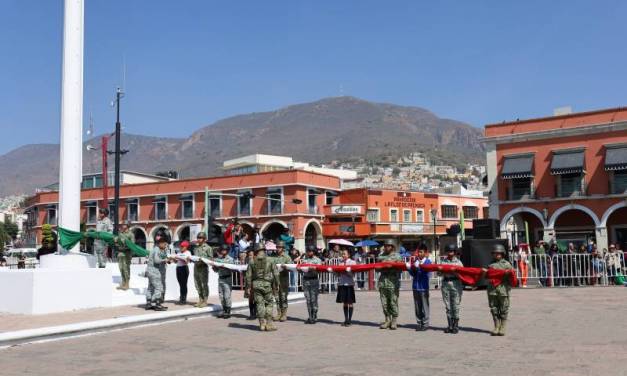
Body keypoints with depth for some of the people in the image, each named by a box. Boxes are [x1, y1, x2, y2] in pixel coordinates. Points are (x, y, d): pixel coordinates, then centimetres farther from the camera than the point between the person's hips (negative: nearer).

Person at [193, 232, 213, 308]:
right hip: (196, 267, 6)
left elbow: (211, 258, -8)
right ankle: (200, 300, 20)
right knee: (197, 284, 10)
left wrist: (203, 260, -21)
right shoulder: (196, 248, 15)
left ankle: (205, 301, 5)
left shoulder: (207, 248, -4)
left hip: (203, 267, -6)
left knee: (204, 284, -2)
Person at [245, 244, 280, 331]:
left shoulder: (252, 262, 3)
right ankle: (269, 324, 3)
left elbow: (248, 275, 4)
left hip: (256, 284, 2)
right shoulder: (269, 261, -2)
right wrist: (276, 285, 8)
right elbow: (276, 274, -2)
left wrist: (249, 287, 11)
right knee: (269, 304, 7)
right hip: (267, 285, -2)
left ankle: (262, 324, 7)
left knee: (260, 304, 7)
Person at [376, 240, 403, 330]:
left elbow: (399, 268, -4)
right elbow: (377, 267, 16)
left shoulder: (397, 256, 3)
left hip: (393, 282, -4)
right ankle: (387, 320, 15)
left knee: (393, 302, -2)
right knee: (384, 302, 6)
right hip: (382, 281, 4)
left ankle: (394, 321, 6)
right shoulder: (381, 256, 16)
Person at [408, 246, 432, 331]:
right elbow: (412, 273, 8)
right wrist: (412, 268, -10)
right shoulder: (415, 261, 8)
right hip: (416, 286, 4)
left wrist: (422, 267, -21)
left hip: (424, 287, -4)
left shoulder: (427, 262, -2)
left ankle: (425, 324, 6)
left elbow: (428, 275, -9)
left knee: (424, 306, -1)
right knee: (417, 306, 9)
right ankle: (419, 323, 16)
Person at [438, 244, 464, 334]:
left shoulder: (458, 262, 6)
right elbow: (440, 274, 9)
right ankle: (450, 325, 10)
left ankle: (456, 326, 4)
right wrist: (439, 270, -12)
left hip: (456, 283, -2)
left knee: (455, 305, -4)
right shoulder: (443, 261, 12)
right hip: (445, 283, 3)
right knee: (448, 306, 4)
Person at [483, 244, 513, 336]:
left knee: (503, 310, 1)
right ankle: (496, 328, 14)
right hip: (492, 290, 3)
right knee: (494, 309, 6)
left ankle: (502, 328, 8)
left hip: (503, 290, -3)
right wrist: (485, 272, -2)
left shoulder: (506, 264, 5)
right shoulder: (491, 264, 16)